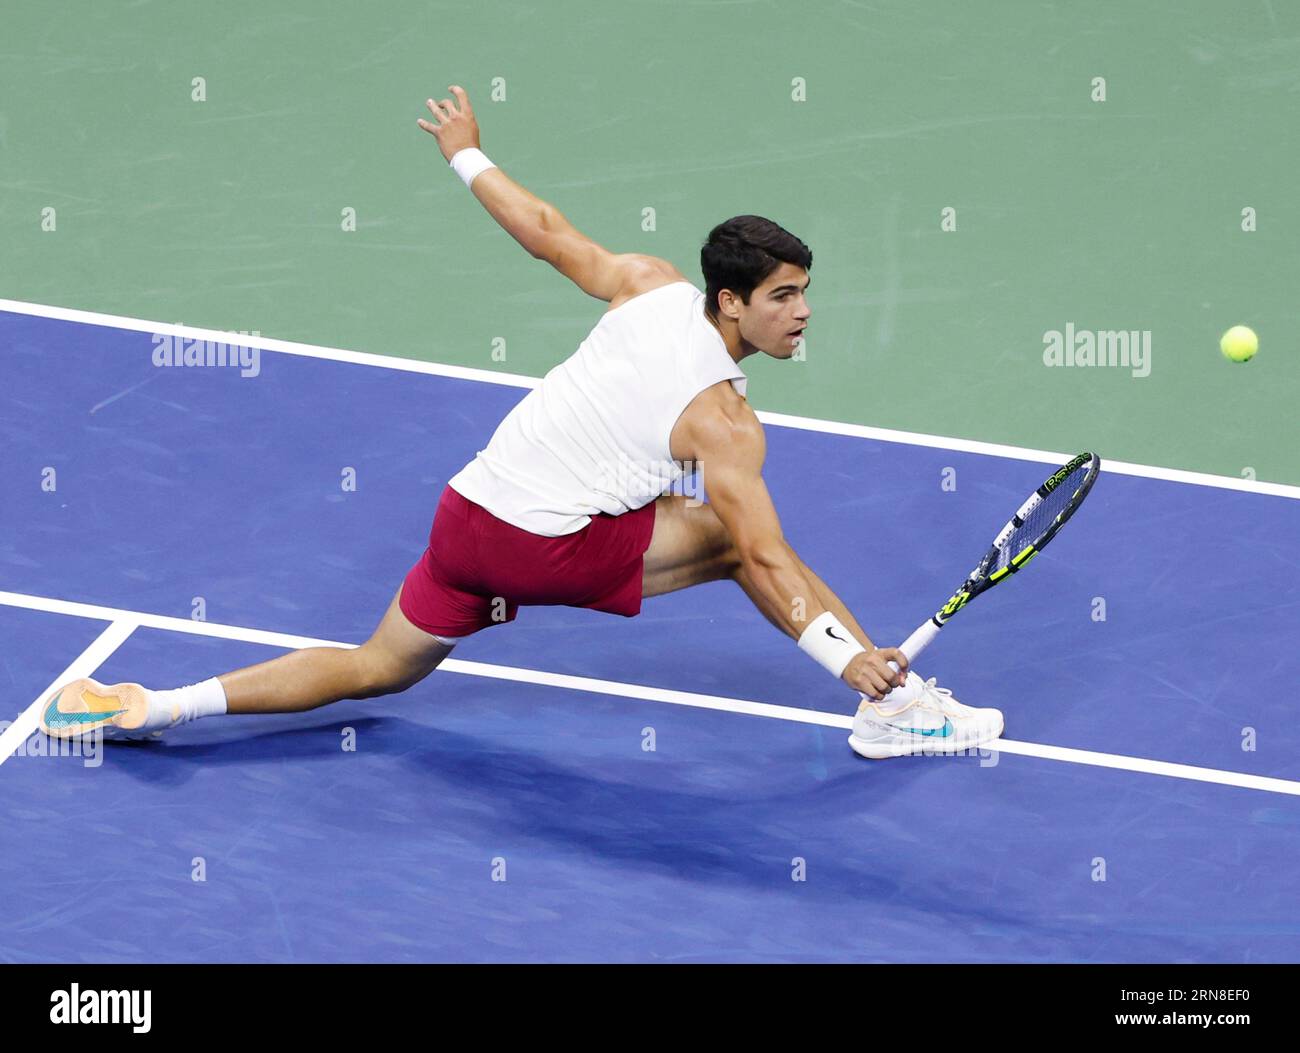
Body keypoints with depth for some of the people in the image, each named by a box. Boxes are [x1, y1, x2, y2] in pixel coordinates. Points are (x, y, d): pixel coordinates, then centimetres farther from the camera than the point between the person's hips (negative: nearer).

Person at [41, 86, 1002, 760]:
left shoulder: (651, 287, -1)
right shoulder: (723, 422, -17)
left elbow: (549, 232, 11)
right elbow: (766, 558, -23)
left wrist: (469, 157, 26)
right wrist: (847, 656, -28)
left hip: (465, 510, 7)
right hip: (551, 548, -7)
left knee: (378, 670, 20)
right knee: (737, 534, 2)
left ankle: (157, 705, 11)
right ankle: (889, 703, 2)